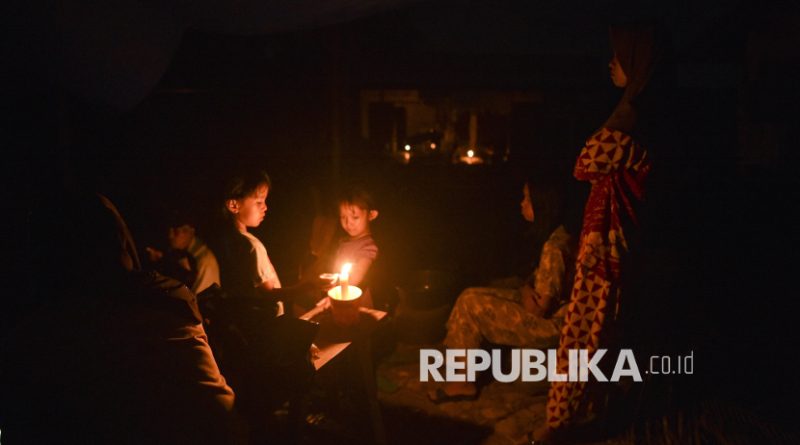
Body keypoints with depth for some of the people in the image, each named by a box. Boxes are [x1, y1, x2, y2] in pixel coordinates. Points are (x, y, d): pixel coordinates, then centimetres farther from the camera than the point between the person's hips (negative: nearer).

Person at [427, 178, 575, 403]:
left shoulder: (555, 246, -26)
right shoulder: (555, 234, 5)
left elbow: (539, 308, -23)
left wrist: (526, 293, -3)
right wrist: (527, 289, -3)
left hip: (550, 324, -10)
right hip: (545, 311, 10)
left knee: (469, 304, -11)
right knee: (470, 295, 6)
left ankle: (462, 382, 2)